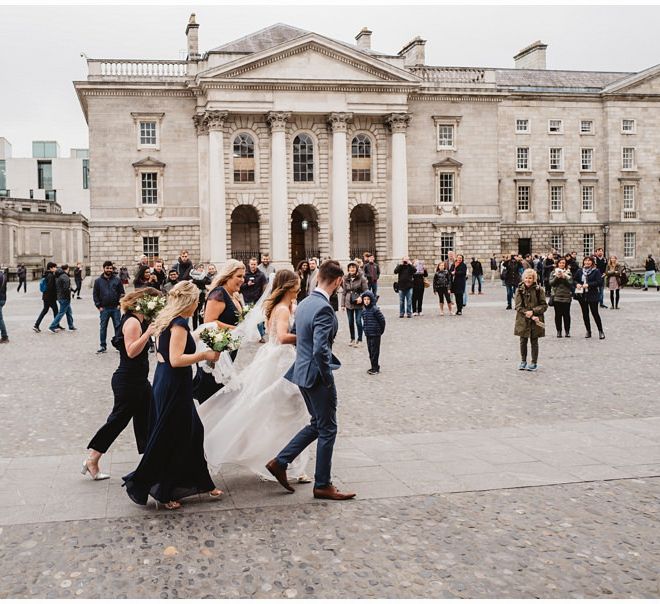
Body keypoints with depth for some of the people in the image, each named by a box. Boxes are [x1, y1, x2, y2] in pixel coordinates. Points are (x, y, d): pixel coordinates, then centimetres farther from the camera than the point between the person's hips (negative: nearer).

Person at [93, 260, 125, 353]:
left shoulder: (117, 280, 3)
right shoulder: (98, 281, 3)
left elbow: (122, 293, 4)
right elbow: (95, 294, 3)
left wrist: (119, 304, -6)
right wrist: (99, 306, -4)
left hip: (115, 308, 0)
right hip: (104, 309, 0)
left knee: (118, 326, 3)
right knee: (103, 327, 6)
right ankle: (103, 346, 14)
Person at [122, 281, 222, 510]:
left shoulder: (166, 319, 10)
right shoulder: (179, 323, -19)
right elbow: (176, 360, -26)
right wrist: (204, 355, -19)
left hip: (165, 382, 10)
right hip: (174, 387, -10)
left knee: (191, 432, 17)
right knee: (169, 439, 2)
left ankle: (201, 483, 27)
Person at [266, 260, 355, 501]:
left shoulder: (304, 303, 8)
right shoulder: (324, 308, -21)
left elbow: (294, 335, 20)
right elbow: (320, 350, -27)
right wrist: (328, 379, -16)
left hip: (302, 372, 9)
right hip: (317, 376, -9)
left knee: (317, 424, 22)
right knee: (327, 430, 5)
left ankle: (280, 462, 21)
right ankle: (323, 485, 15)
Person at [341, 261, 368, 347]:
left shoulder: (361, 278, -5)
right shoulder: (346, 279, 6)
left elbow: (365, 290, -4)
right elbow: (344, 292, 10)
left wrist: (361, 297, -22)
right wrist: (343, 304, 6)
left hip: (358, 303, -4)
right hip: (349, 303, 4)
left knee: (358, 321, -4)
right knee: (350, 322, 10)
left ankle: (359, 339, 8)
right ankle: (352, 339, 22)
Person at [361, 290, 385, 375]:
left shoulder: (375, 309, -15)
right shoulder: (364, 310, 7)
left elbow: (382, 320, -11)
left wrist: (381, 330, -2)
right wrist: (366, 329, 13)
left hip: (375, 334, -7)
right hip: (368, 334, 7)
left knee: (374, 351, -3)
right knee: (370, 351, 12)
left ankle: (375, 368, 3)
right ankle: (374, 367, 23)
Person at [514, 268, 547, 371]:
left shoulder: (539, 290, -4)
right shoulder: (519, 290, -1)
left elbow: (544, 306, -2)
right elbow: (518, 306, -5)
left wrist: (533, 311, -16)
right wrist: (529, 315, -15)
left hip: (535, 320, -1)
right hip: (522, 320, 1)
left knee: (534, 341, 6)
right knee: (523, 341, 9)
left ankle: (534, 363, 17)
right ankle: (523, 361, 24)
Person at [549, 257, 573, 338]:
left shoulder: (568, 272, 8)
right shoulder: (553, 272, 8)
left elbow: (571, 283, -2)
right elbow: (551, 283, -1)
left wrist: (564, 277, -14)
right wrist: (557, 277, -14)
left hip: (566, 296, 0)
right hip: (556, 296, 0)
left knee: (566, 314, 1)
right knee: (558, 314, 1)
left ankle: (567, 331, 9)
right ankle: (558, 331, 9)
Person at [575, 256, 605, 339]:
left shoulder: (596, 271, -5)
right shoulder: (580, 271, 8)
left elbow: (599, 282, -13)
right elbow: (575, 280, 18)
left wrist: (588, 285, -19)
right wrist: (577, 284, -4)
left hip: (592, 295, -5)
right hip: (582, 295, 5)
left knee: (595, 313, -4)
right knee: (585, 313, 9)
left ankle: (601, 331, 6)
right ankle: (588, 331, 19)